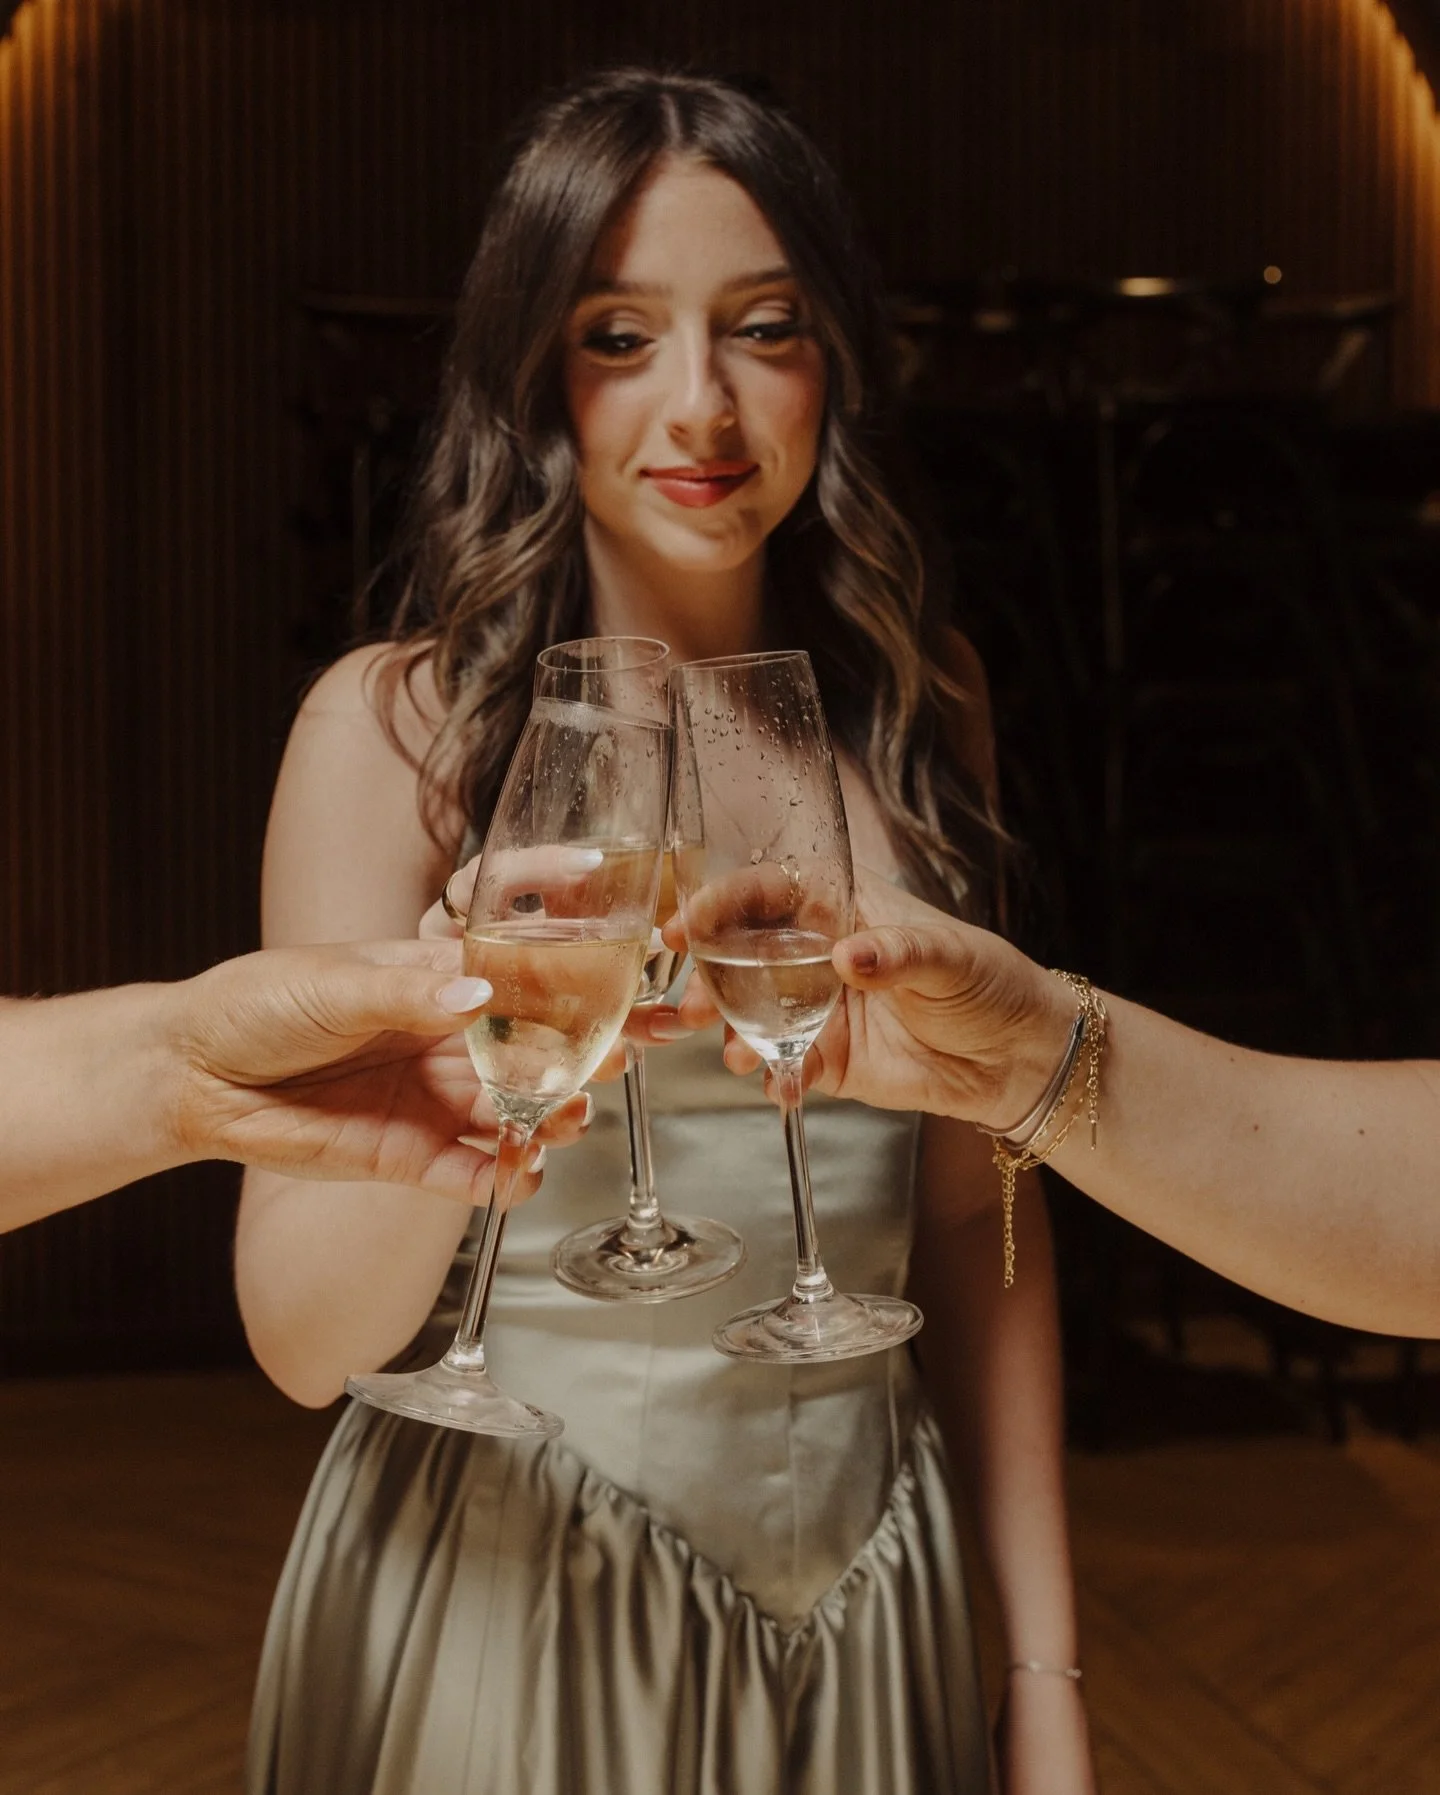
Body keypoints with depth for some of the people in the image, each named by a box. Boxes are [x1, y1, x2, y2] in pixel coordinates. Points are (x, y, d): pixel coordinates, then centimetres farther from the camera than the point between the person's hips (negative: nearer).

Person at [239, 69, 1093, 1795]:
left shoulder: (913, 715, 2)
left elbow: (970, 1211, 6)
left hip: (856, 1588, 4)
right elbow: (303, 1332, -16)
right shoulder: (397, 723, -10)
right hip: (499, 1583, -3)